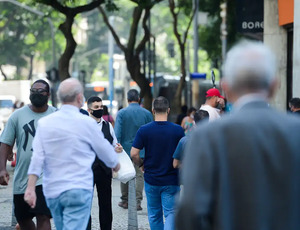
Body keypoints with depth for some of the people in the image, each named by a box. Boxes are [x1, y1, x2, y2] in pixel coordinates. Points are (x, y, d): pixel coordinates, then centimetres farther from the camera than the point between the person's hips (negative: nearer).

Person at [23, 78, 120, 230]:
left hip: (52, 191, 5)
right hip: (78, 189, -5)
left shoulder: (44, 123, 1)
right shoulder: (86, 123, -8)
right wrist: (116, 165, 25)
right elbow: (105, 151, 5)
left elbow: (37, 157, -4)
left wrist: (30, 188, -5)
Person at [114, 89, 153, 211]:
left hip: (125, 148, 0)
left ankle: (125, 201, 20)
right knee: (139, 175, 2)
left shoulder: (122, 113, -5)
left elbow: (117, 133, -12)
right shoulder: (147, 113, -1)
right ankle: (137, 201, -6)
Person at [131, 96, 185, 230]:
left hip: (151, 180, 1)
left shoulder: (144, 130, -7)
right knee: (170, 213, -1)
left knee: (154, 215, 15)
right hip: (171, 180, -1)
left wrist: (142, 164, 10)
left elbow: (134, 154, -9)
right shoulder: (178, 130, -8)